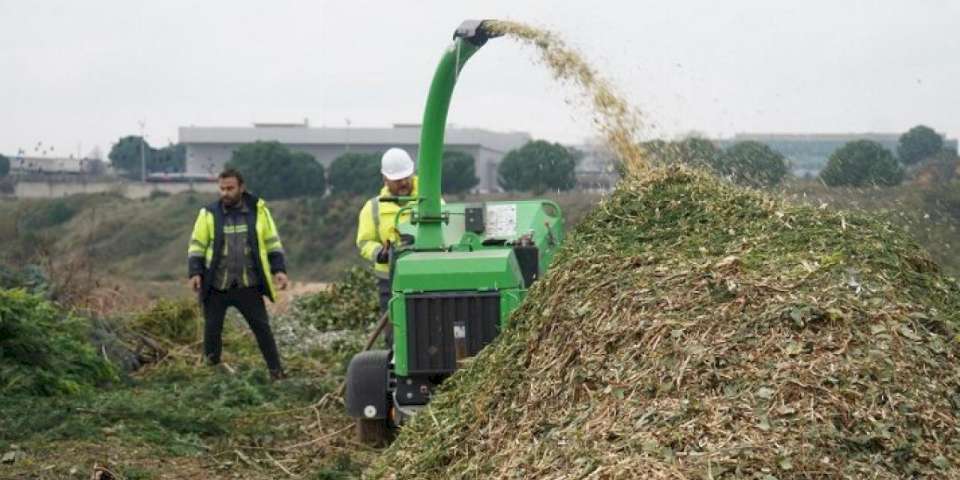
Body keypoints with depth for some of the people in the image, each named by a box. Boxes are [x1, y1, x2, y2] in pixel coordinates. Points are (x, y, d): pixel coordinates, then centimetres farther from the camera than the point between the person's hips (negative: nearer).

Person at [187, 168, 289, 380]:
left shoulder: (258, 210, 1)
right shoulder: (209, 214, -2)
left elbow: (272, 243, 8)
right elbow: (197, 246, 2)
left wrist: (279, 270, 0)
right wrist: (195, 272, -9)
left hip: (248, 286, 0)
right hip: (216, 287, 0)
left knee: (262, 327, 2)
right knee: (212, 329, 8)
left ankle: (276, 371, 11)